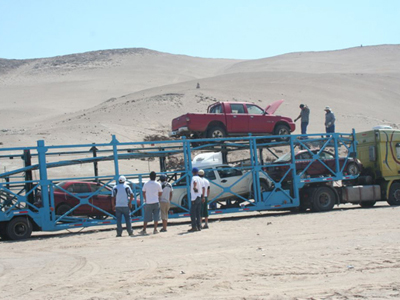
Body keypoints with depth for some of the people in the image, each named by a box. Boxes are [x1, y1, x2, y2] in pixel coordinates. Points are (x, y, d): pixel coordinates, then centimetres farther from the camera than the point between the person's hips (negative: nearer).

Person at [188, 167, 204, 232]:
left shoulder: (194, 178, -9)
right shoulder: (200, 179, 14)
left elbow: (195, 182, -34)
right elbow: (202, 188, 16)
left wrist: (194, 187, -19)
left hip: (195, 197, -8)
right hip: (199, 197, 8)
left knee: (192, 213, -6)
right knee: (198, 213, 10)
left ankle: (194, 227, -10)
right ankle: (199, 226, 9)